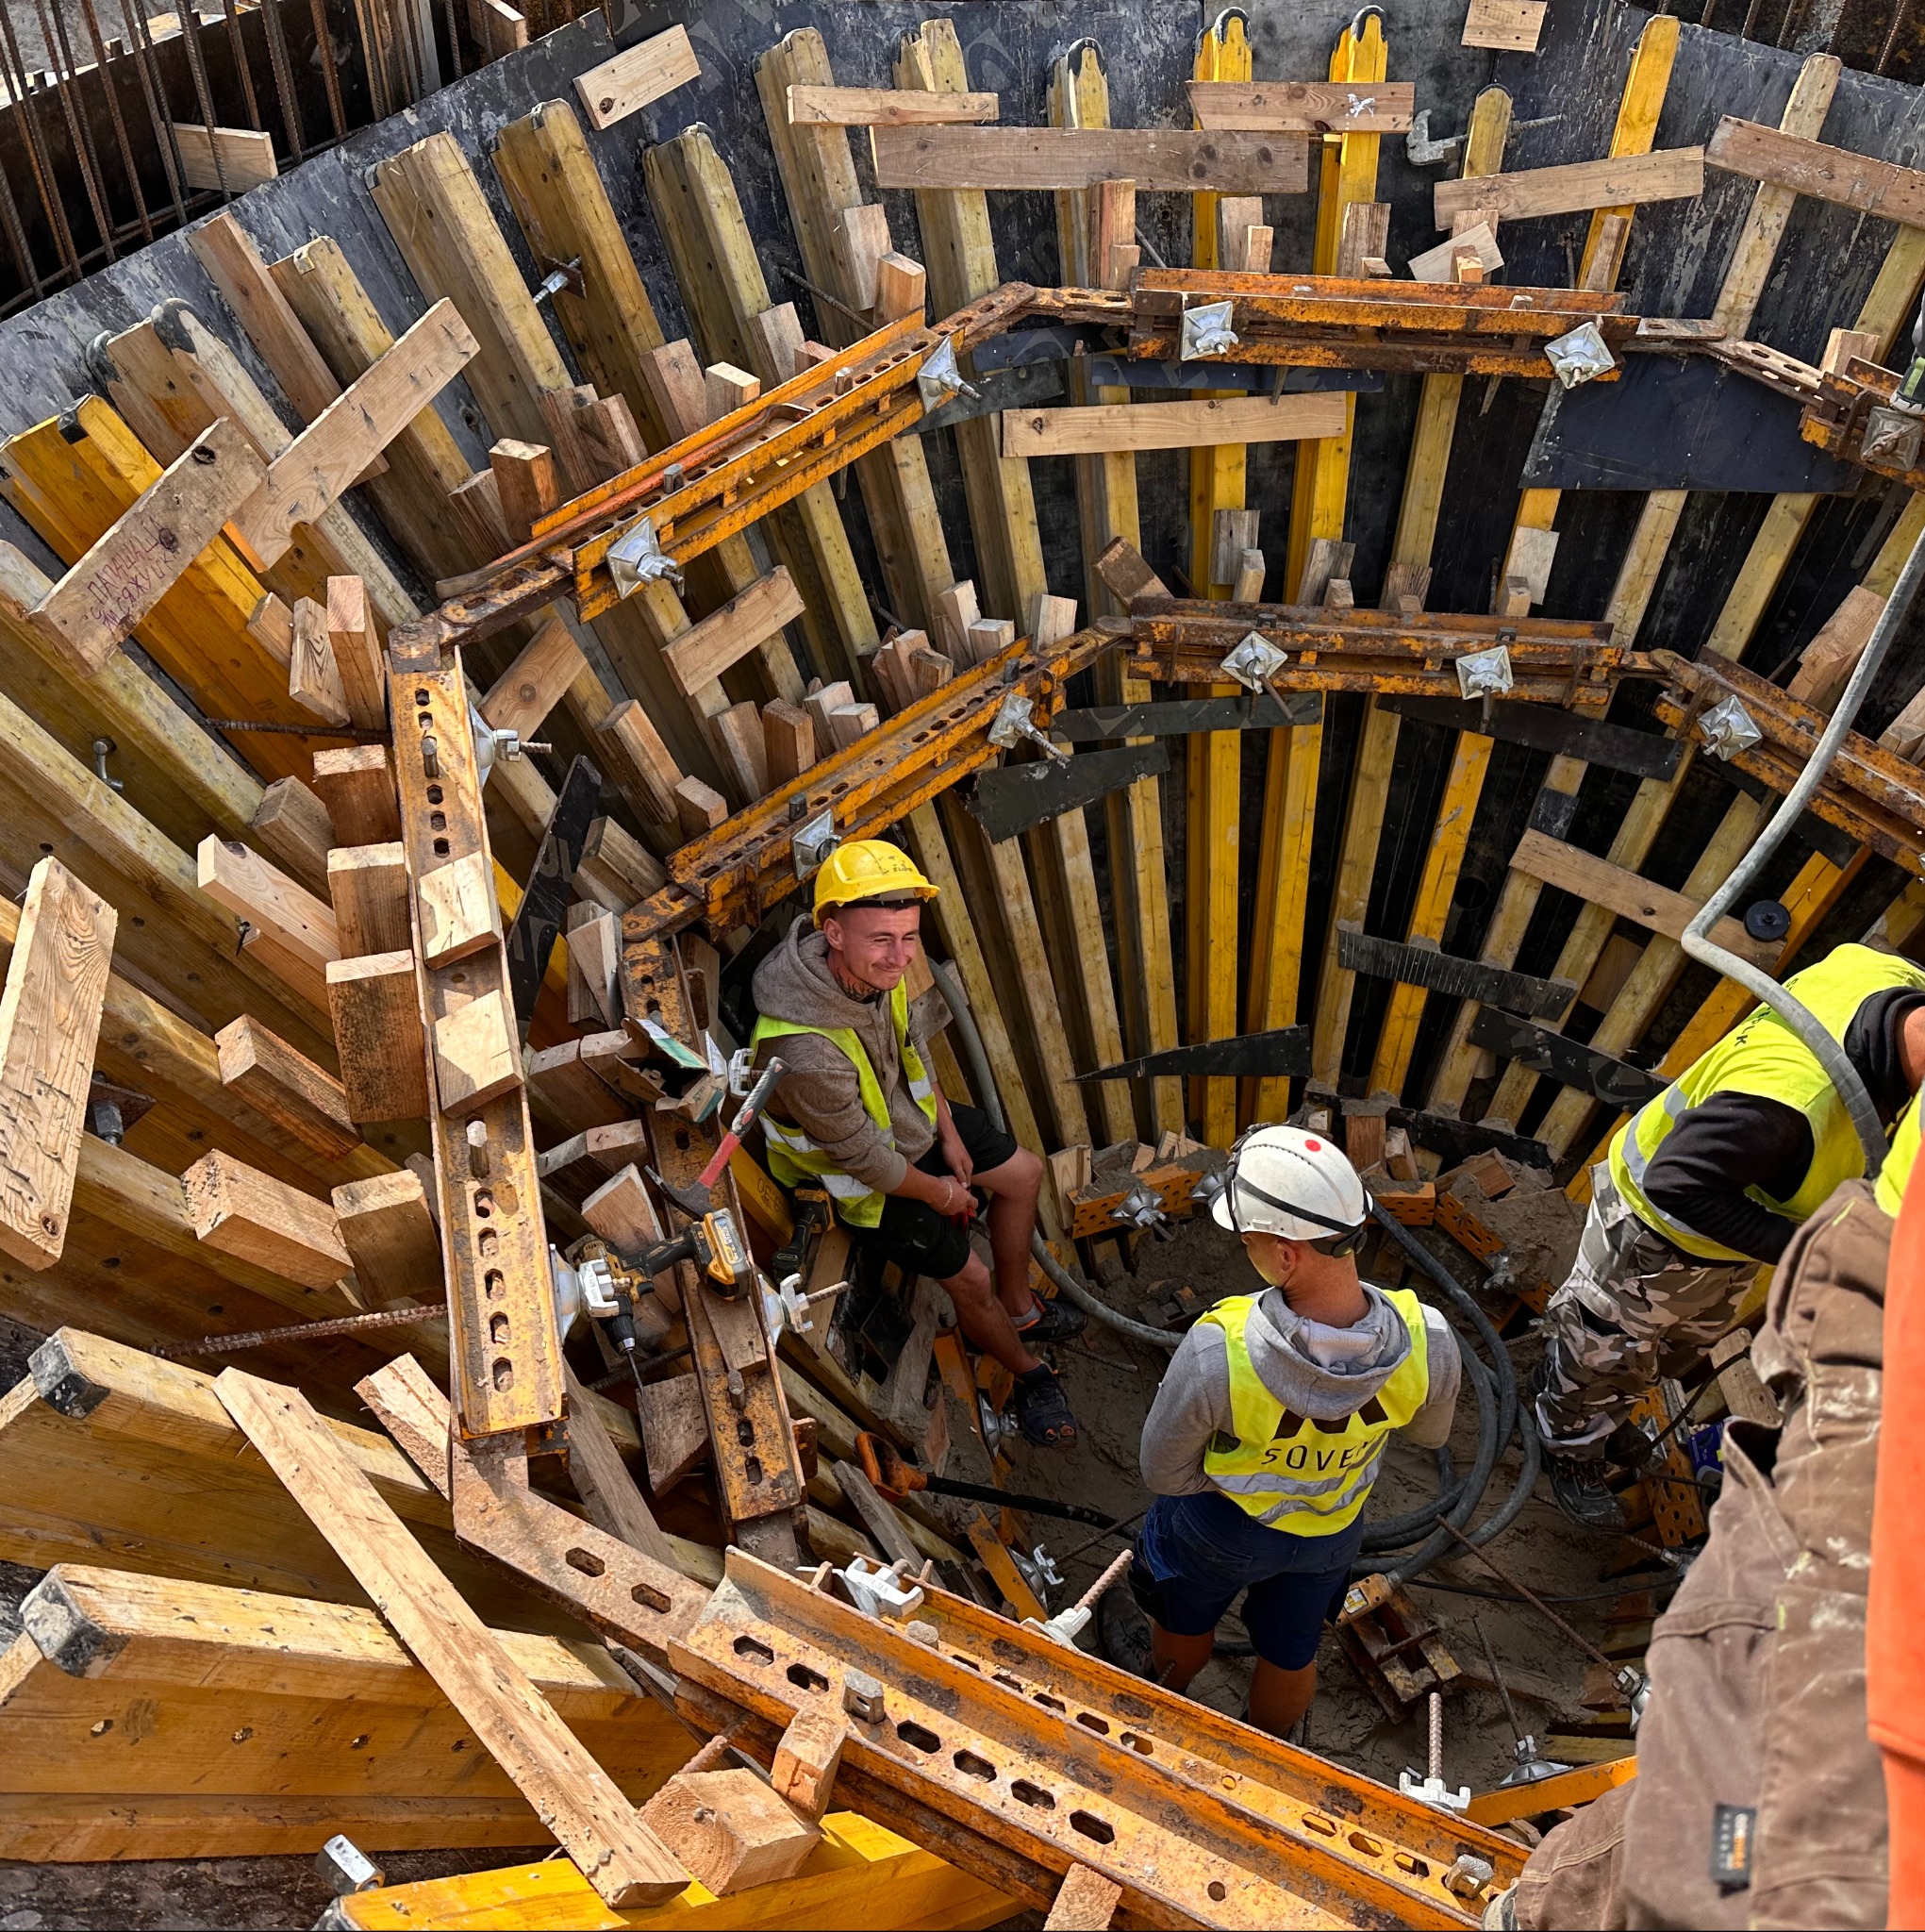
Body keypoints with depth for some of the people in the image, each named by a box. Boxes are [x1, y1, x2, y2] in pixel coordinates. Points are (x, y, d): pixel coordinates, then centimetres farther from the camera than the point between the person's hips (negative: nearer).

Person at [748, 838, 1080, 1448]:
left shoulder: (876, 965, -22)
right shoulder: (806, 1053, -44)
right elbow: (864, 1157, -28)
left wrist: (949, 1135, 6)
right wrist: (940, 1192, -11)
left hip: (907, 1114, 7)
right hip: (859, 1173, -7)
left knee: (1024, 1173, 18)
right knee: (970, 1281, 4)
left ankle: (1019, 1307, 42)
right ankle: (1029, 1375, 35)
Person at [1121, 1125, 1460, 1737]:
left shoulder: (1216, 1353, -44)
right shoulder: (1429, 1342, -34)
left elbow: (1164, 1473, -24)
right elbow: (1431, 1433, -9)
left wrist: (1232, 1477, -5)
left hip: (1220, 1525, -2)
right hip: (1332, 1533, 3)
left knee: (1184, 1627, 32)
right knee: (1291, 1657, 32)